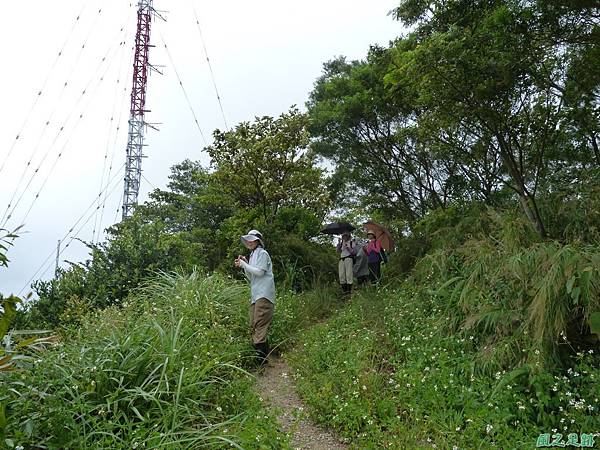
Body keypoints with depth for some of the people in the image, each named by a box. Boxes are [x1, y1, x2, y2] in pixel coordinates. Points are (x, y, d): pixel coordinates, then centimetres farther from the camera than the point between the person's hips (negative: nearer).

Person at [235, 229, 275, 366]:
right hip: (255, 295, 9)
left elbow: (260, 272, -13)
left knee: (259, 325, -16)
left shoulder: (262, 253, -1)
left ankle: (262, 358, -17)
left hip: (263, 294, -9)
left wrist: (244, 264, -6)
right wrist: (243, 264, 8)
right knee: (253, 326, 6)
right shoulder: (252, 255, 23)